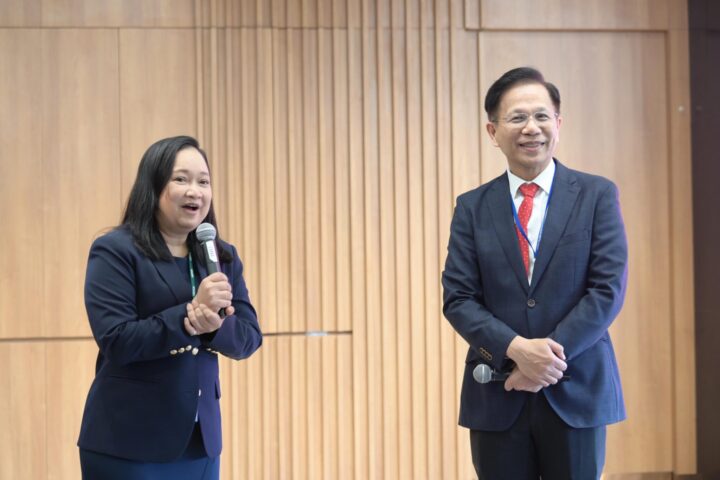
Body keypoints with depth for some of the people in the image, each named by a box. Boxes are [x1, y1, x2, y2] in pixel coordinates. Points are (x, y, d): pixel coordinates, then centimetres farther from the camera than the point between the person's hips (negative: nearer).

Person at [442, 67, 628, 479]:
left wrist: (550, 356, -15)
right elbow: (457, 299, 0)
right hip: (497, 398, 1)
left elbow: (609, 289, -6)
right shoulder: (472, 208, 6)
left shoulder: (597, 195, 2)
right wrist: (517, 349, -16)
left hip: (577, 393, -1)